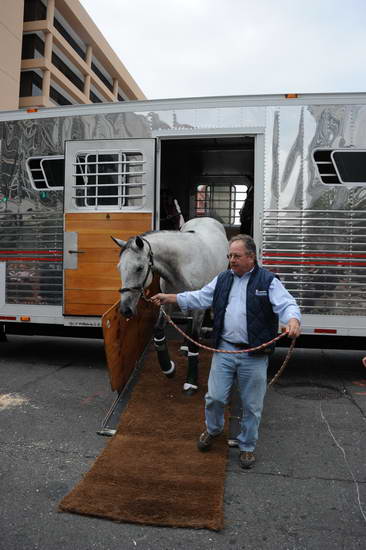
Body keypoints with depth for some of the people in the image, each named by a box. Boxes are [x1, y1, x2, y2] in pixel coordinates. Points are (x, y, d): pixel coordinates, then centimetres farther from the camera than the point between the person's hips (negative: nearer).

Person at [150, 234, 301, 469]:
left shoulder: (268, 281, -6)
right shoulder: (223, 279, 9)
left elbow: (287, 304, -16)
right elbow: (199, 298, 12)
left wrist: (293, 320, -39)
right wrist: (168, 298, 6)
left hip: (254, 355, -3)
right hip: (224, 350, 3)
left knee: (252, 405, 10)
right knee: (215, 397, 9)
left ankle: (247, 446, 32)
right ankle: (213, 429, 40)